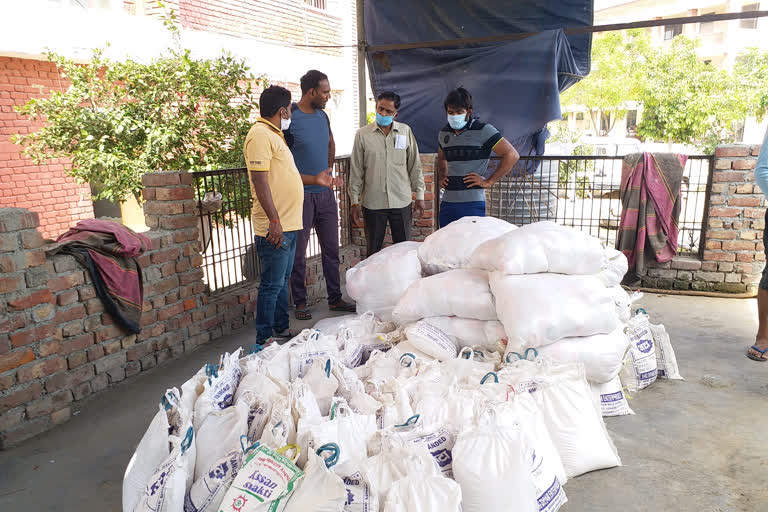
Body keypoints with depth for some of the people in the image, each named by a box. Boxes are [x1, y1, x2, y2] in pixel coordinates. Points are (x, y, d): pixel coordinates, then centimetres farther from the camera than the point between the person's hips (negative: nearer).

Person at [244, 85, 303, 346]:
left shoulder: (274, 134, 18)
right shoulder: (260, 135, -15)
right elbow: (260, 180, -22)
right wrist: (274, 221, -25)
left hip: (288, 223, 10)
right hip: (275, 227, -10)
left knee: (282, 280, 18)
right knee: (272, 285, -3)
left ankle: (281, 329, 30)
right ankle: (264, 340, 7)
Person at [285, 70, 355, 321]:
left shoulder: (322, 116, 8)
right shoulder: (289, 119, -14)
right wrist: (313, 179, -21)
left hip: (325, 194, 7)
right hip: (301, 194, -6)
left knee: (331, 250, 12)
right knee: (299, 253, 4)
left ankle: (335, 299, 23)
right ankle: (300, 302, 18)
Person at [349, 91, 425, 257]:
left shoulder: (405, 131, 5)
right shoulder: (362, 134, 2)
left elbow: (415, 166, 8)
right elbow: (356, 171, 4)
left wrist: (419, 196, 5)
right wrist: (355, 201, 1)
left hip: (402, 201, 1)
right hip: (372, 203, -1)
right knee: (374, 251, 7)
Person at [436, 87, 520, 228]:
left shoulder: (483, 130, -6)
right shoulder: (443, 133, 13)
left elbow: (512, 155, -9)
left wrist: (489, 182, -10)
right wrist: (442, 177, 14)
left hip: (472, 204, -6)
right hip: (447, 202, 6)